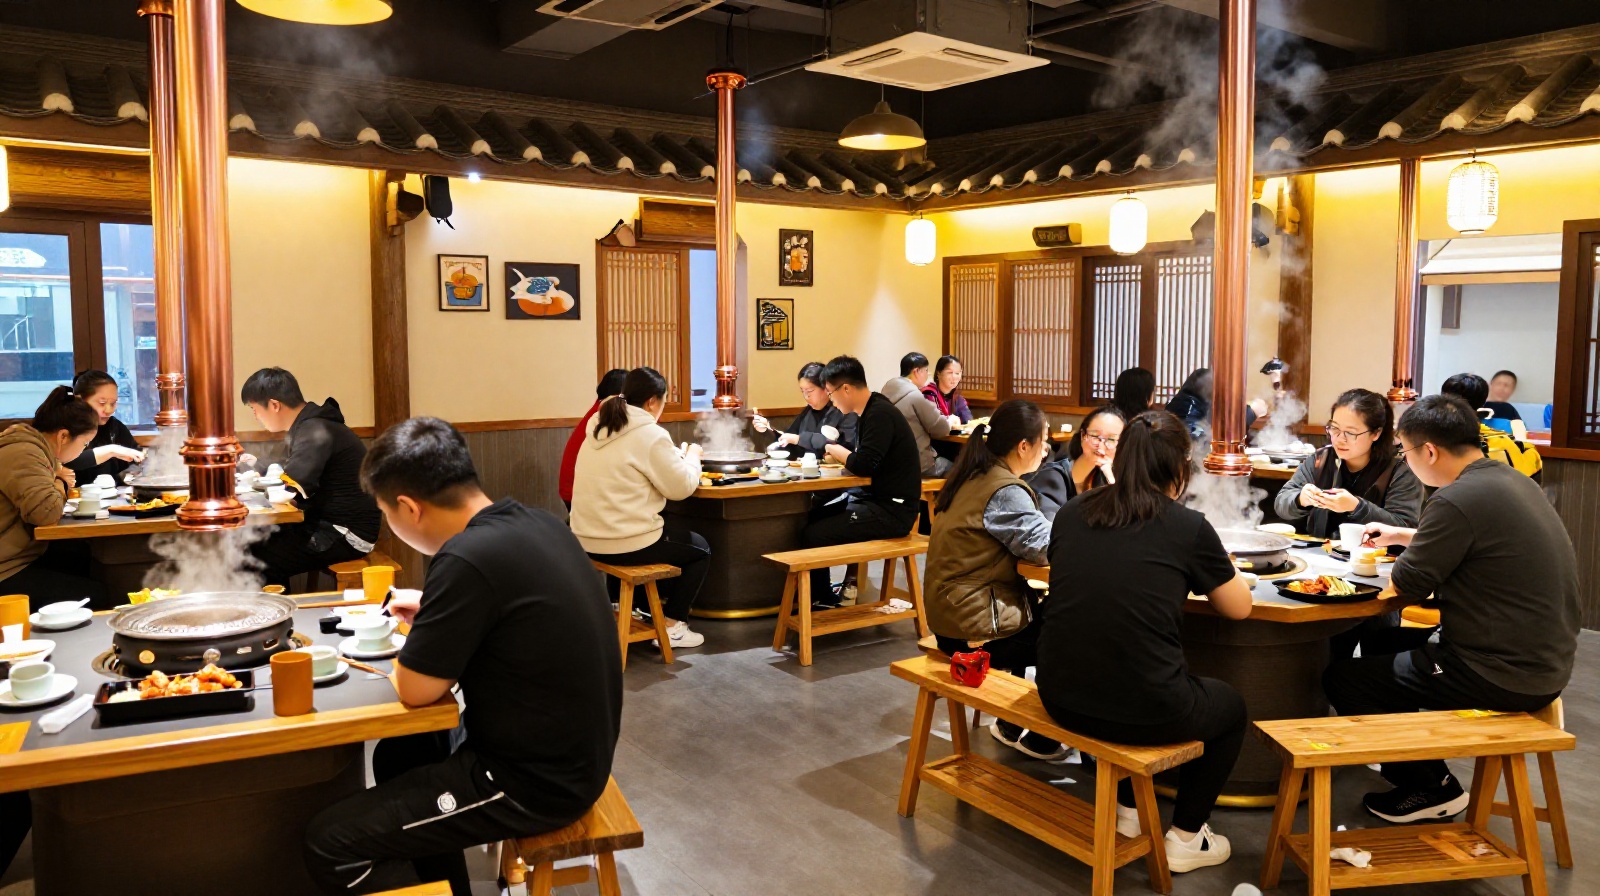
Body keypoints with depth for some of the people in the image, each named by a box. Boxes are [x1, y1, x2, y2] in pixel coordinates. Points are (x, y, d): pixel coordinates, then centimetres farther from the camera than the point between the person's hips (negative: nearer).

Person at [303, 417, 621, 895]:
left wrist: (419, 645, 3)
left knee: (328, 843, -4)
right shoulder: (537, 523, 0)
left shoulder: (468, 558, -27)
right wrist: (434, 611, 12)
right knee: (396, 753, 28)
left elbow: (416, 689, -17)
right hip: (572, 750, 9)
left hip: (536, 781, -9)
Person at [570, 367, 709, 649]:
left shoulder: (600, 427, 10)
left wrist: (678, 456, 17)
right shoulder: (650, 434, -15)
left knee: (678, 530, 31)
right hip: (625, 542, -8)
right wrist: (692, 456, 7)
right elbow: (681, 487, -11)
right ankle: (671, 625, 13)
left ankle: (660, 602, 36)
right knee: (700, 549, 16)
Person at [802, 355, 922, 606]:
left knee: (813, 535, -17)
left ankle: (821, 600, 5)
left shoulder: (881, 414, -18)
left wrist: (837, 452, -6)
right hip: (874, 498, 10)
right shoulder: (868, 412, 12)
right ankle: (820, 594, 16)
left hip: (892, 510, -10)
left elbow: (863, 465, -25)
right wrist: (837, 454, -3)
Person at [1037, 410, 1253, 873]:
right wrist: (1221, 566, 27)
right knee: (1231, 706, 29)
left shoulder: (1073, 512, 4)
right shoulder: (1188, 526, -6)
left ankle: (1126, 810, 43)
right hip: (1143, 711, -4)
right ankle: (1185, 838, 30)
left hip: (1061, 698, 4)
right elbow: (1240, 608, 8)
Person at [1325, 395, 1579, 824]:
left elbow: (1408, 585, -14)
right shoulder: (1511, 480, 7)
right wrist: (1403, 535, 30)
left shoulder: (1458, 500, -24)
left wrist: (1406, 557, 7)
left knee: (1341, 677, -1)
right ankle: (1407, 761, 33)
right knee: (1381, 643, 24)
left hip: (1503, 677, -10)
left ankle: (1431, 787, 13)